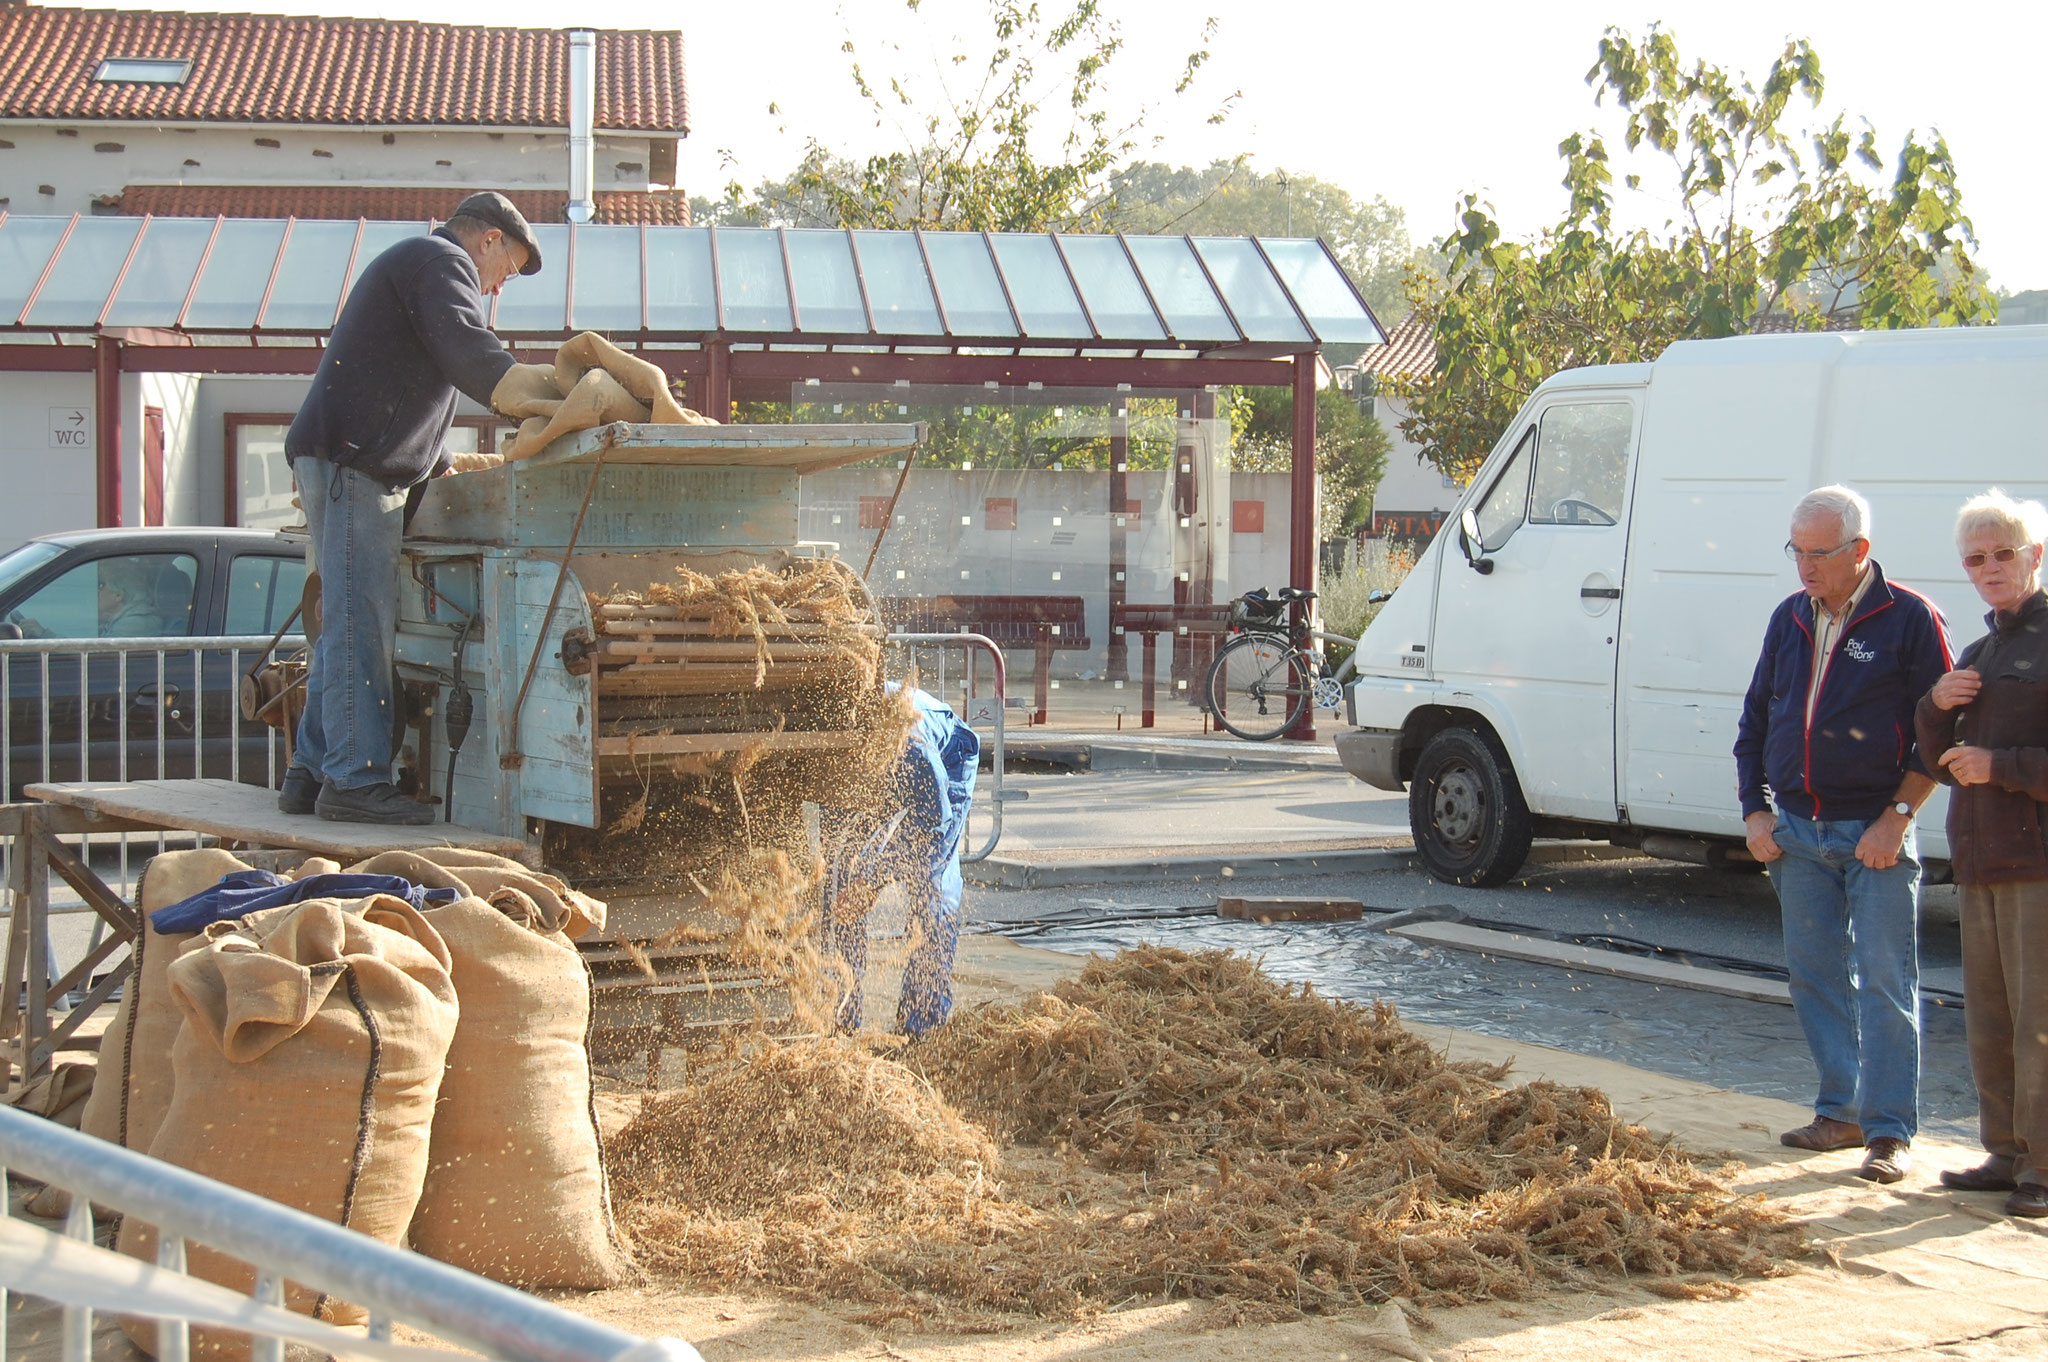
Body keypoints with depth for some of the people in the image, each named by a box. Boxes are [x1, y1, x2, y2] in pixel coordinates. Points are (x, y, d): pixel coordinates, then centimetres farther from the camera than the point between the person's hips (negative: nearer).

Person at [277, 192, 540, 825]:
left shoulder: (409, 262, 31)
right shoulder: (443, 262, -2)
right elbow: (468, 353, -20)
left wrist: (443, 468, 31)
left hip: (344, 465, 11)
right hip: (352, 463, -11)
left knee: (349, 626, 11)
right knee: (360, 625, -13)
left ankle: (312, 771, 13)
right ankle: (354, 778, -16)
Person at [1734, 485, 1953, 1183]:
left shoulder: (1911, 620, -6)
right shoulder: (1789, 618, 10)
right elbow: (1754, 721, 17)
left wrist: (1898, 816, -13)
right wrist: (1755, 810, 8)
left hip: (1876, 835, -6)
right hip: (1797, 833, 6)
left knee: (1884, 982, -5)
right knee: (1815, 975, 9)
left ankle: (1890, 1132, -2)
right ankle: (1841, 1112, 20)